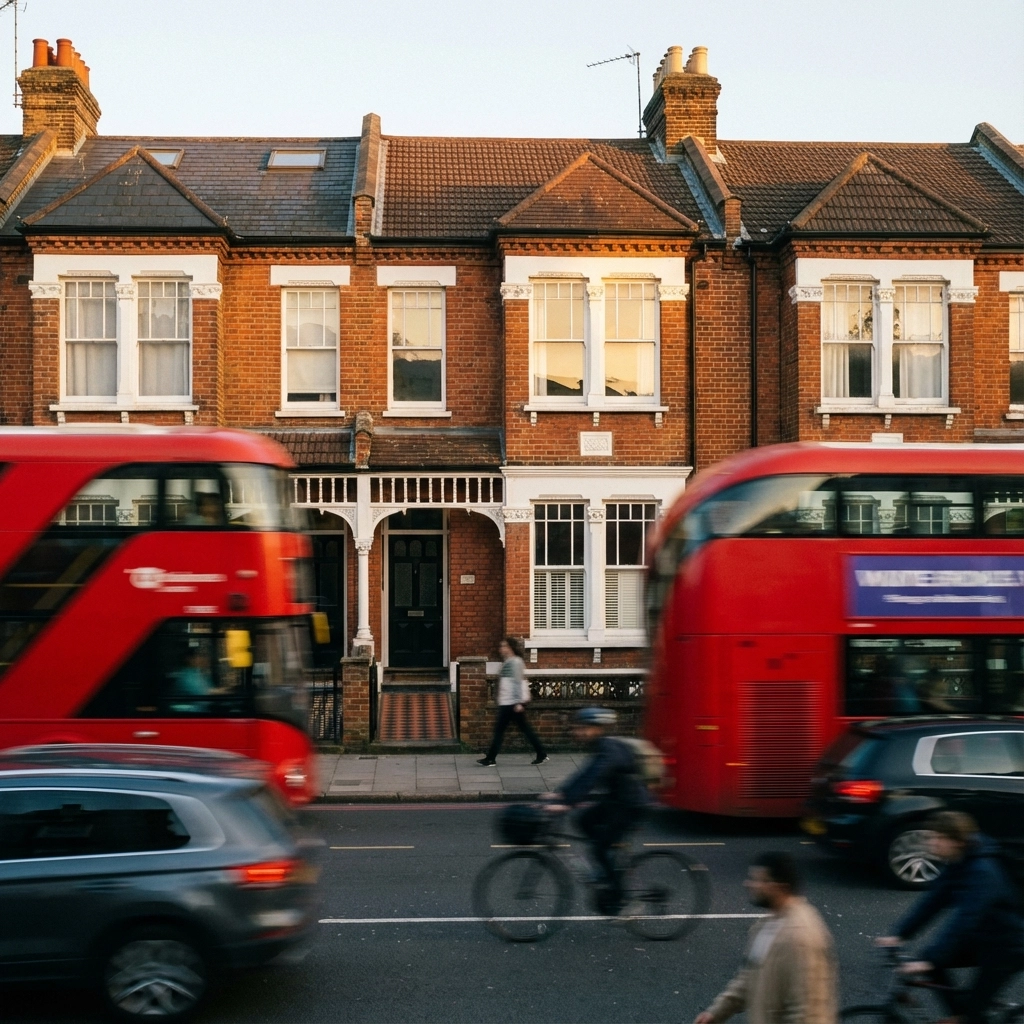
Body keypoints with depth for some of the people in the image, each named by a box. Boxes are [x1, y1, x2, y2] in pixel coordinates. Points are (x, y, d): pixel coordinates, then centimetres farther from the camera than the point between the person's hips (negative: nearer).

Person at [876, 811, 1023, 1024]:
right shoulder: (956, 865, -2)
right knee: (931, 959, -5)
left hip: (1006, 948, -8)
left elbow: (962, 920, -37)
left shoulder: (982, 872, -29)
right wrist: (899, 934, -12)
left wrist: (929, 960, -42)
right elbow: (931, 901, -3)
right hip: (980, 940, 8)